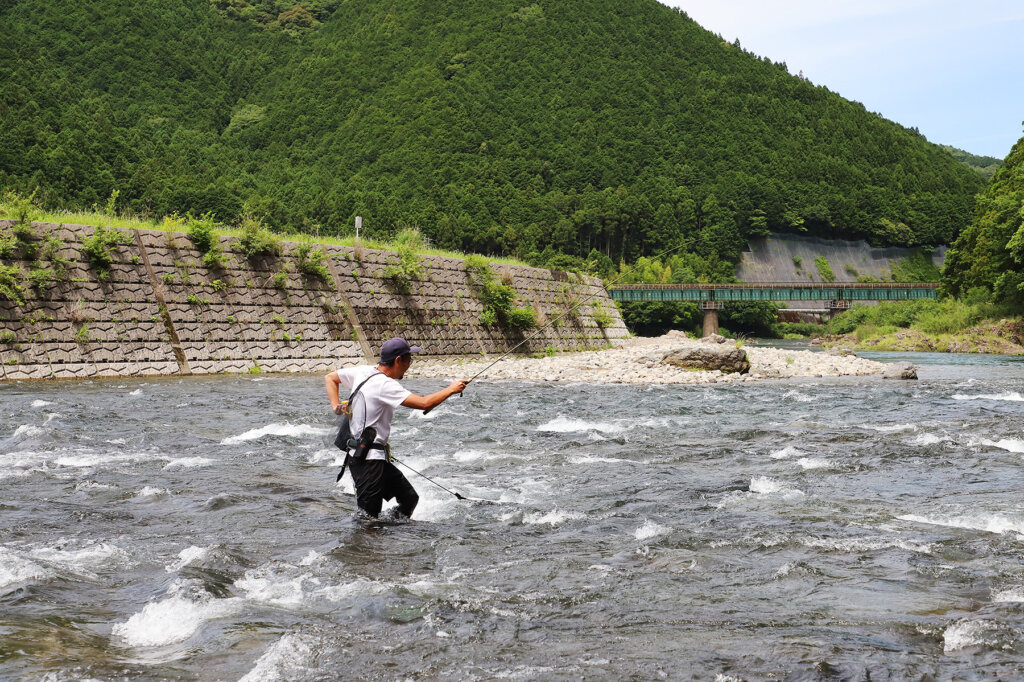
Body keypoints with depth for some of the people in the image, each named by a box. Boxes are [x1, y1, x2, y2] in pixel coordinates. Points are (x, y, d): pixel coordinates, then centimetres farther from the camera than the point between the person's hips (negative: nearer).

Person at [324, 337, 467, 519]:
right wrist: (451, 389, -10)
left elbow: (330, 378, 21)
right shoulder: (384, 385, -20)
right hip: (367, 460, -10)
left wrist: (336, 406, 11)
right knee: (368, 514, -7)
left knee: (410, 498, 12)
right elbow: (424, 403, -25)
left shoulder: (363, 372, 7)